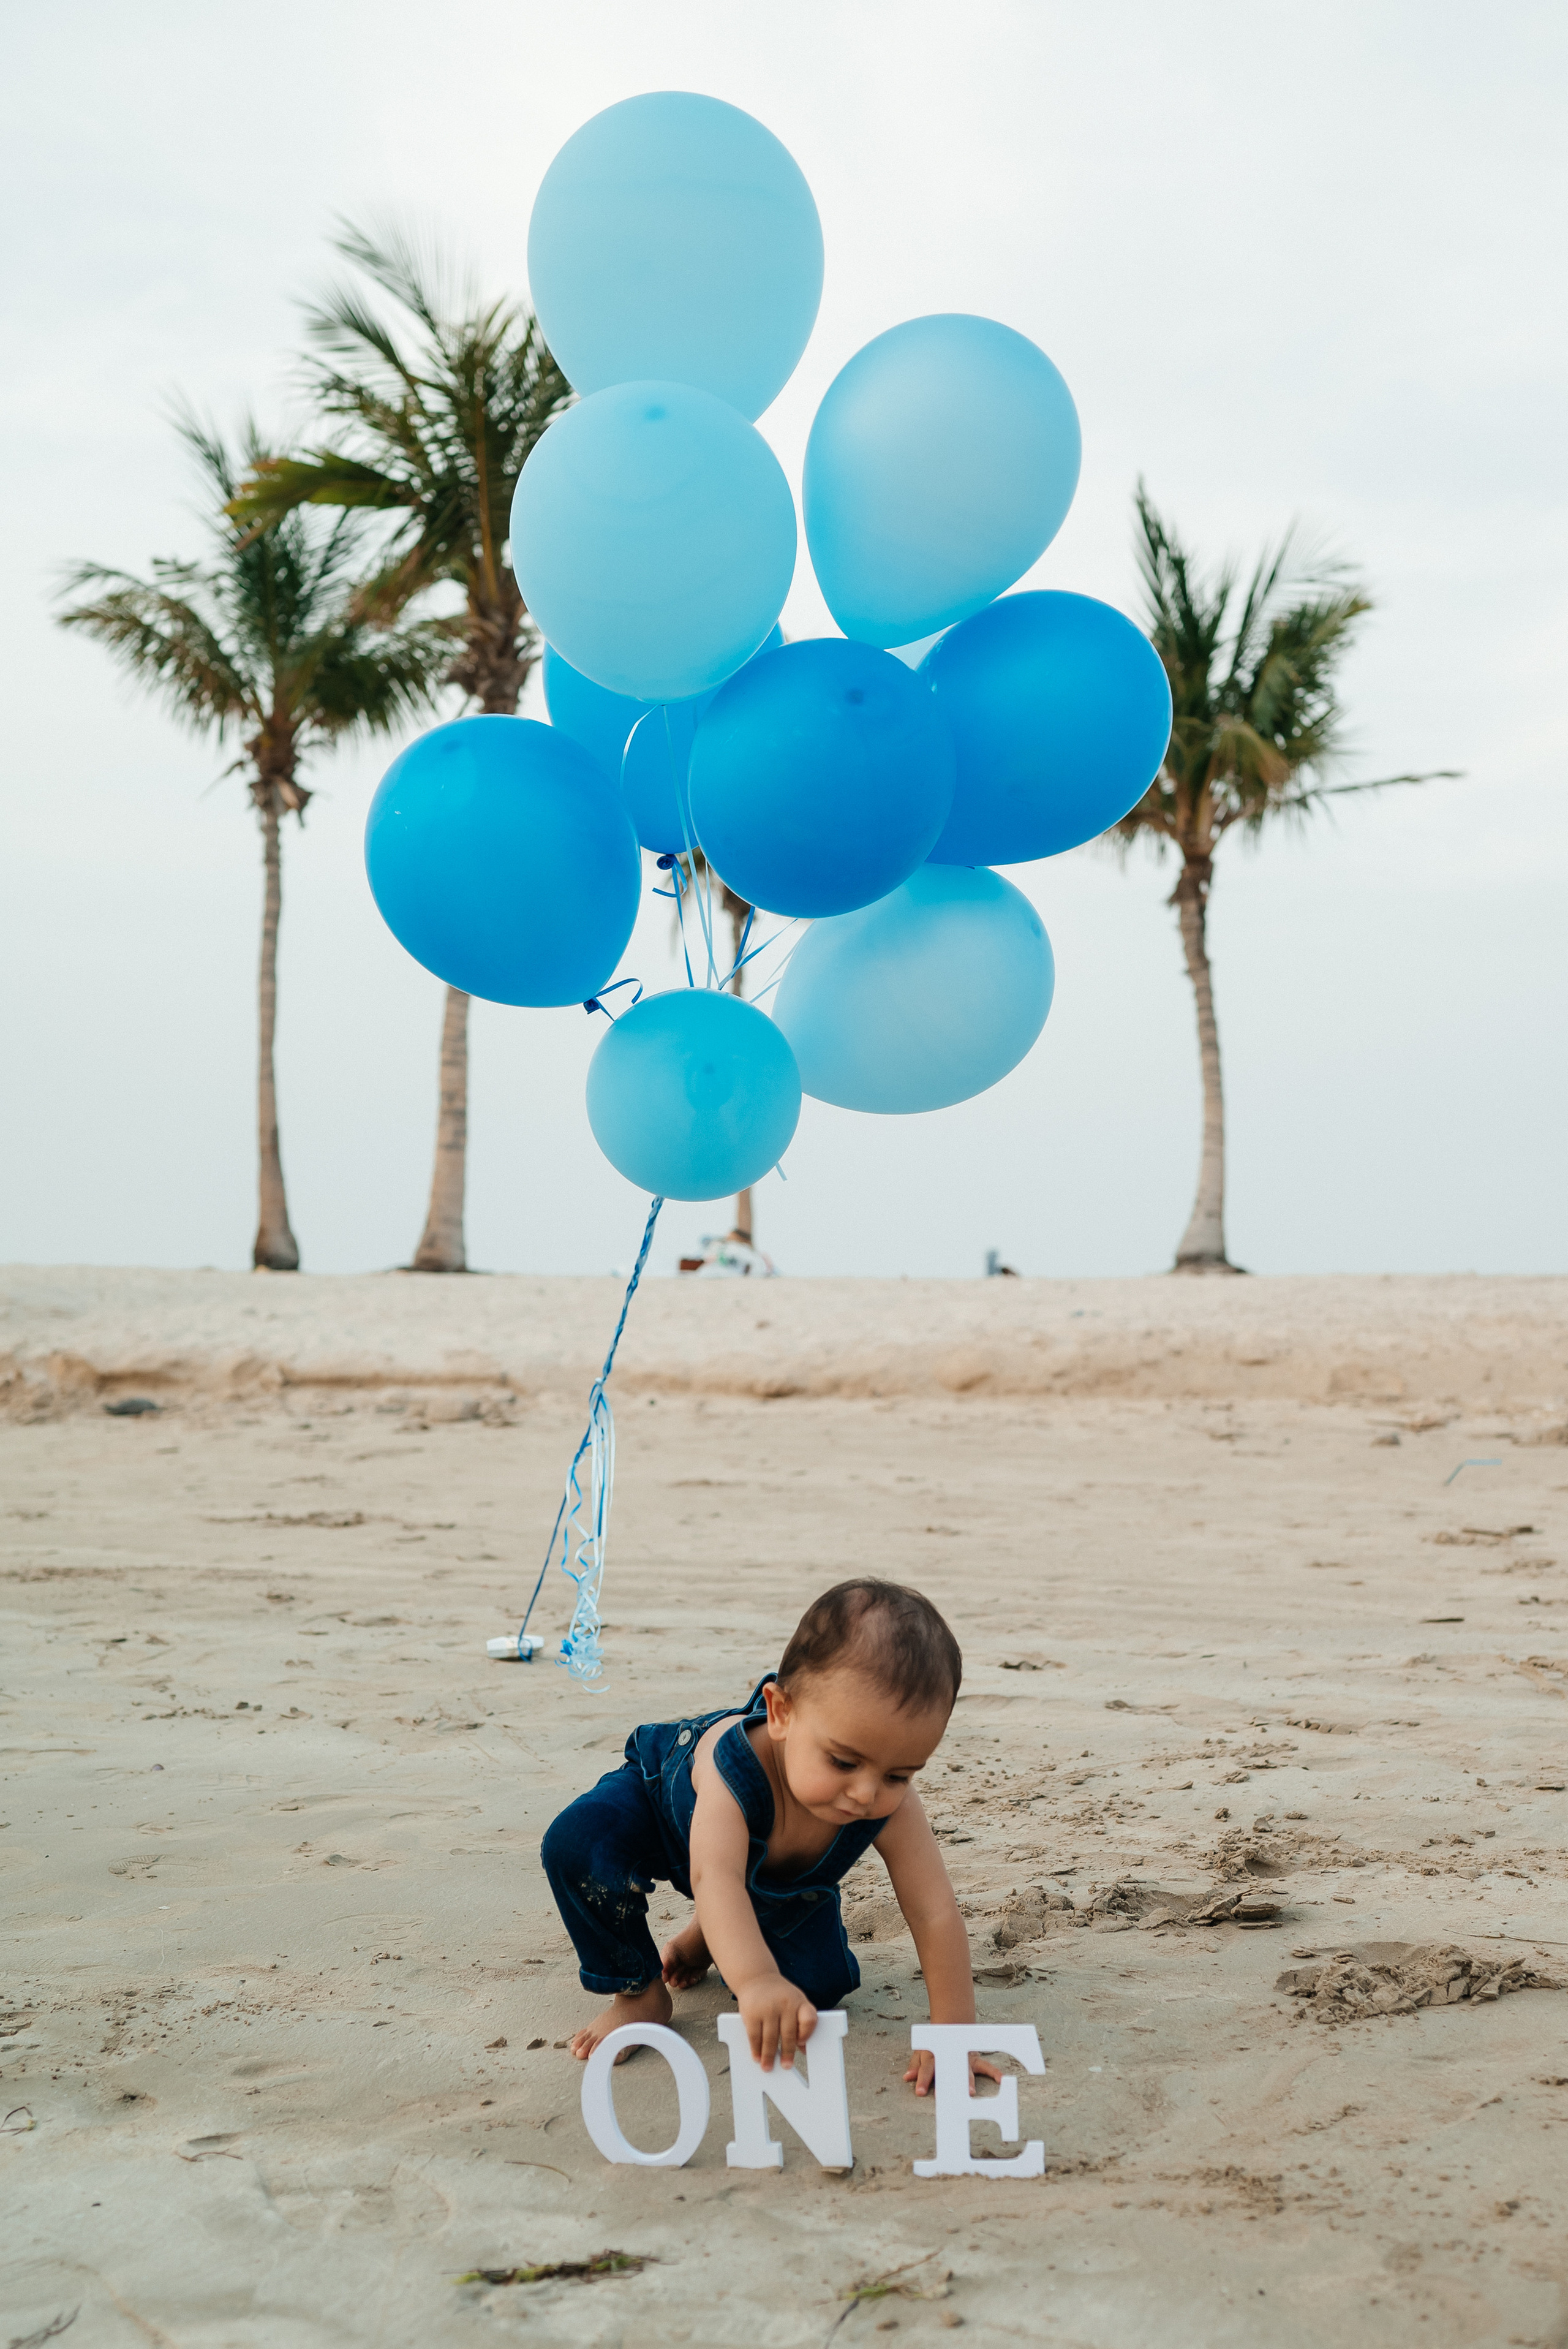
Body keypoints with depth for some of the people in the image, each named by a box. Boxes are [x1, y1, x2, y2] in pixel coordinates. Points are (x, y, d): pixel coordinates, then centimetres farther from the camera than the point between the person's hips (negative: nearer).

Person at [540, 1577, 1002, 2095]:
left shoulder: (890, 1805, -38)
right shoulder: (734, 1765, -50)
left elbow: (935, 1915, -33)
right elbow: (714, 1877, -64)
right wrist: (756, 1979, -82)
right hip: (662, 1799, -4)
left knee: (821, 1984, -6)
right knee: (579, 1842, -35)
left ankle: (708, 1936, 24)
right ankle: (636, 1992, -9)